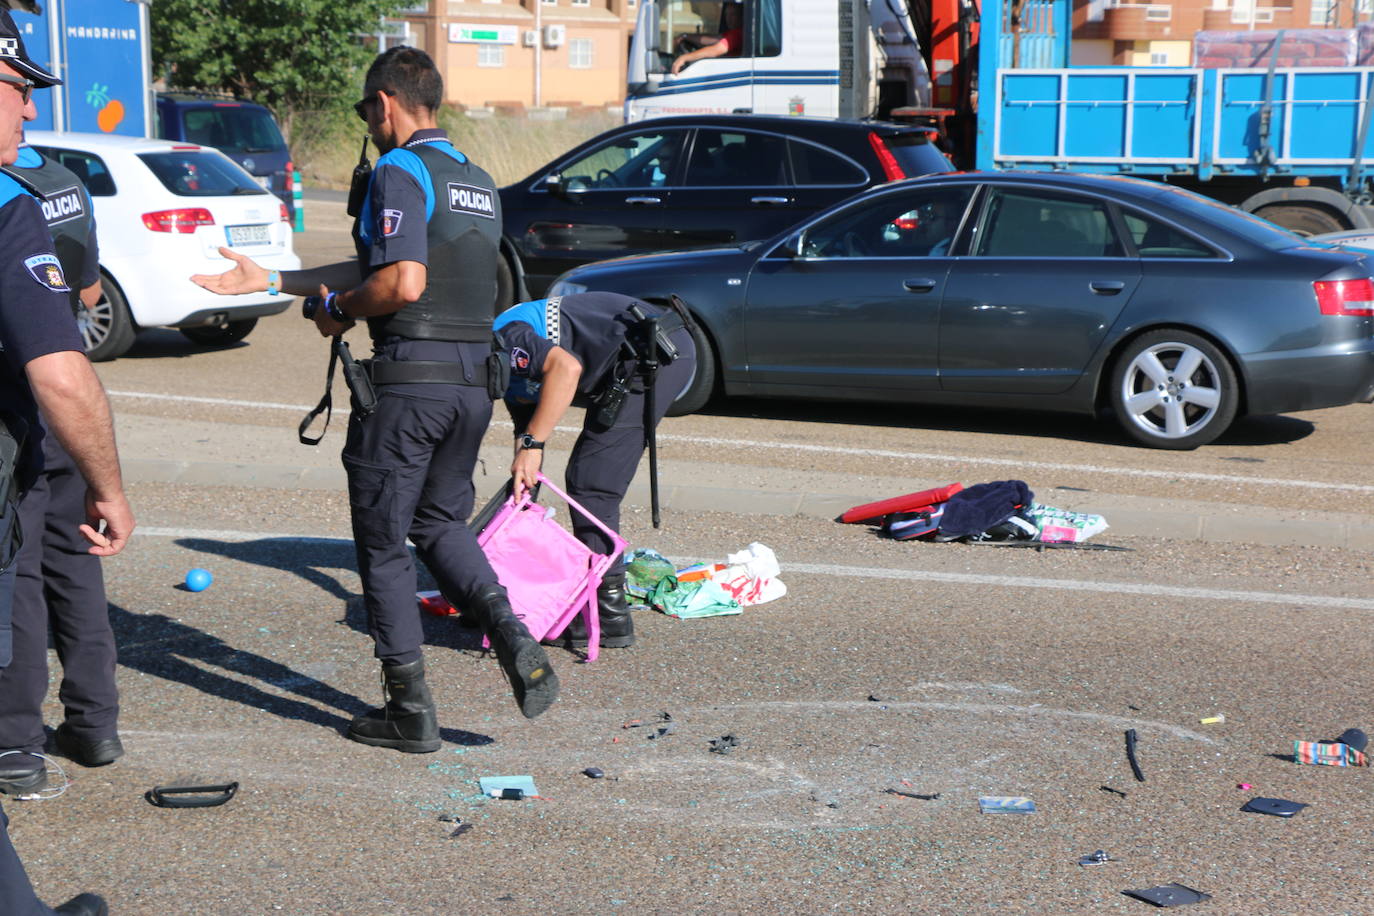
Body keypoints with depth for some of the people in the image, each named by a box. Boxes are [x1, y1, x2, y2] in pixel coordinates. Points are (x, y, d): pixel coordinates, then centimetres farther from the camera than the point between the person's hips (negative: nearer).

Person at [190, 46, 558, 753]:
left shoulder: (399, 171, -10)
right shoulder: (476, 180, 17)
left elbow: (402, 284, -23)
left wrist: (338, 310, -3)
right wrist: (271, 282, 21)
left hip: (406, 383, -8)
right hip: (471, 383, 8)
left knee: (383, 548, 5)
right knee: (441, 524, 23)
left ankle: (410, 712, 10)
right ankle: (511, 636, 0)